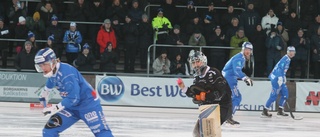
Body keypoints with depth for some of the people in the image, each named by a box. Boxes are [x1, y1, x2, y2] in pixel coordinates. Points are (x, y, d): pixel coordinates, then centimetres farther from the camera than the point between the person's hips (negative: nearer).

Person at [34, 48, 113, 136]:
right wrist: (44, 93, 41)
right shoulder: (53, 72, -1)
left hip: (88, 105, -9)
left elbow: (73, 98, -31)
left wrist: (55, 108, -28)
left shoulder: (67, 73, -28)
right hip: (71, 106, 9)